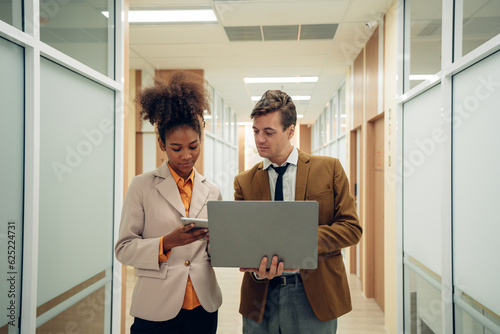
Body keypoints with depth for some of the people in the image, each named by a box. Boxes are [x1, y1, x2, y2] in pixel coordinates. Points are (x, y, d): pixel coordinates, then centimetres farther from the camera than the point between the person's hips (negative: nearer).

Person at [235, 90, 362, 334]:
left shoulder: (329, 169, -1)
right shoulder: (244, 181, 3)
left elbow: (352, 228, -4)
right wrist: (256, 269, -18)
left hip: (315, 297, -1)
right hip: (261, 298, 2)